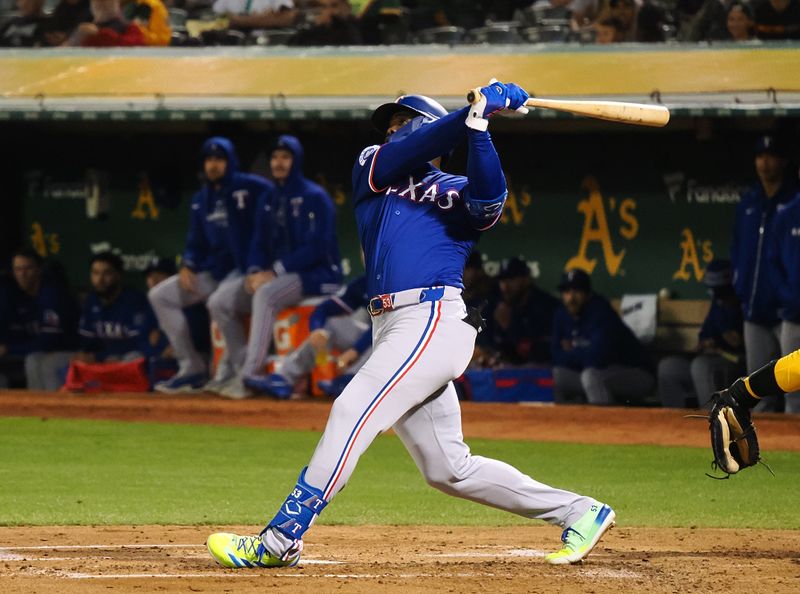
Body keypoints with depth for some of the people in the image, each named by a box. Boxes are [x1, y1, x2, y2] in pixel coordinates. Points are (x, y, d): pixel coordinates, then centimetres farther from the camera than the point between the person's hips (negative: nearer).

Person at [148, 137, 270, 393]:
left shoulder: (253, 188, -9)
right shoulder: (201, 200, 13)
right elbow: (196, 244, 18)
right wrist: (187, 266, -2)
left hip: (246, 269, -8)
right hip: (213, 272, 8)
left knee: (218, 301, -37)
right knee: (160, 295, -1)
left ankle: (233, 367, -17)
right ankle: (191, 368, -3)